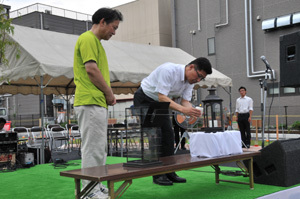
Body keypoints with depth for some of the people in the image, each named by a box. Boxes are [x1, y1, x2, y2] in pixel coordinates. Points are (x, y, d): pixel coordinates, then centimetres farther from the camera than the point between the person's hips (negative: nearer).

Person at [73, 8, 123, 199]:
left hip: (98, 102, 11)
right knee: (93, 147, -7)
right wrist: (109, 93, -7)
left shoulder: (96, 41, 22)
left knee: (100, 147, 14)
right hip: (91, 102, -11)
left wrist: (109, 94, 11)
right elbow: (91, 70, -18)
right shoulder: (88, 39, -9)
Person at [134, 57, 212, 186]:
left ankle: (169, 172, 9)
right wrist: (182, 109, -45)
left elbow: (185, 101, -8)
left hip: (160, 103, 8)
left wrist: (192, 112, -31)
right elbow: (162, 97, -36)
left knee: (168, 135, 2)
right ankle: (158, 175, -8)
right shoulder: (168, 70, -32)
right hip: (144, 100, -8)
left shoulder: (190, 80, -6)